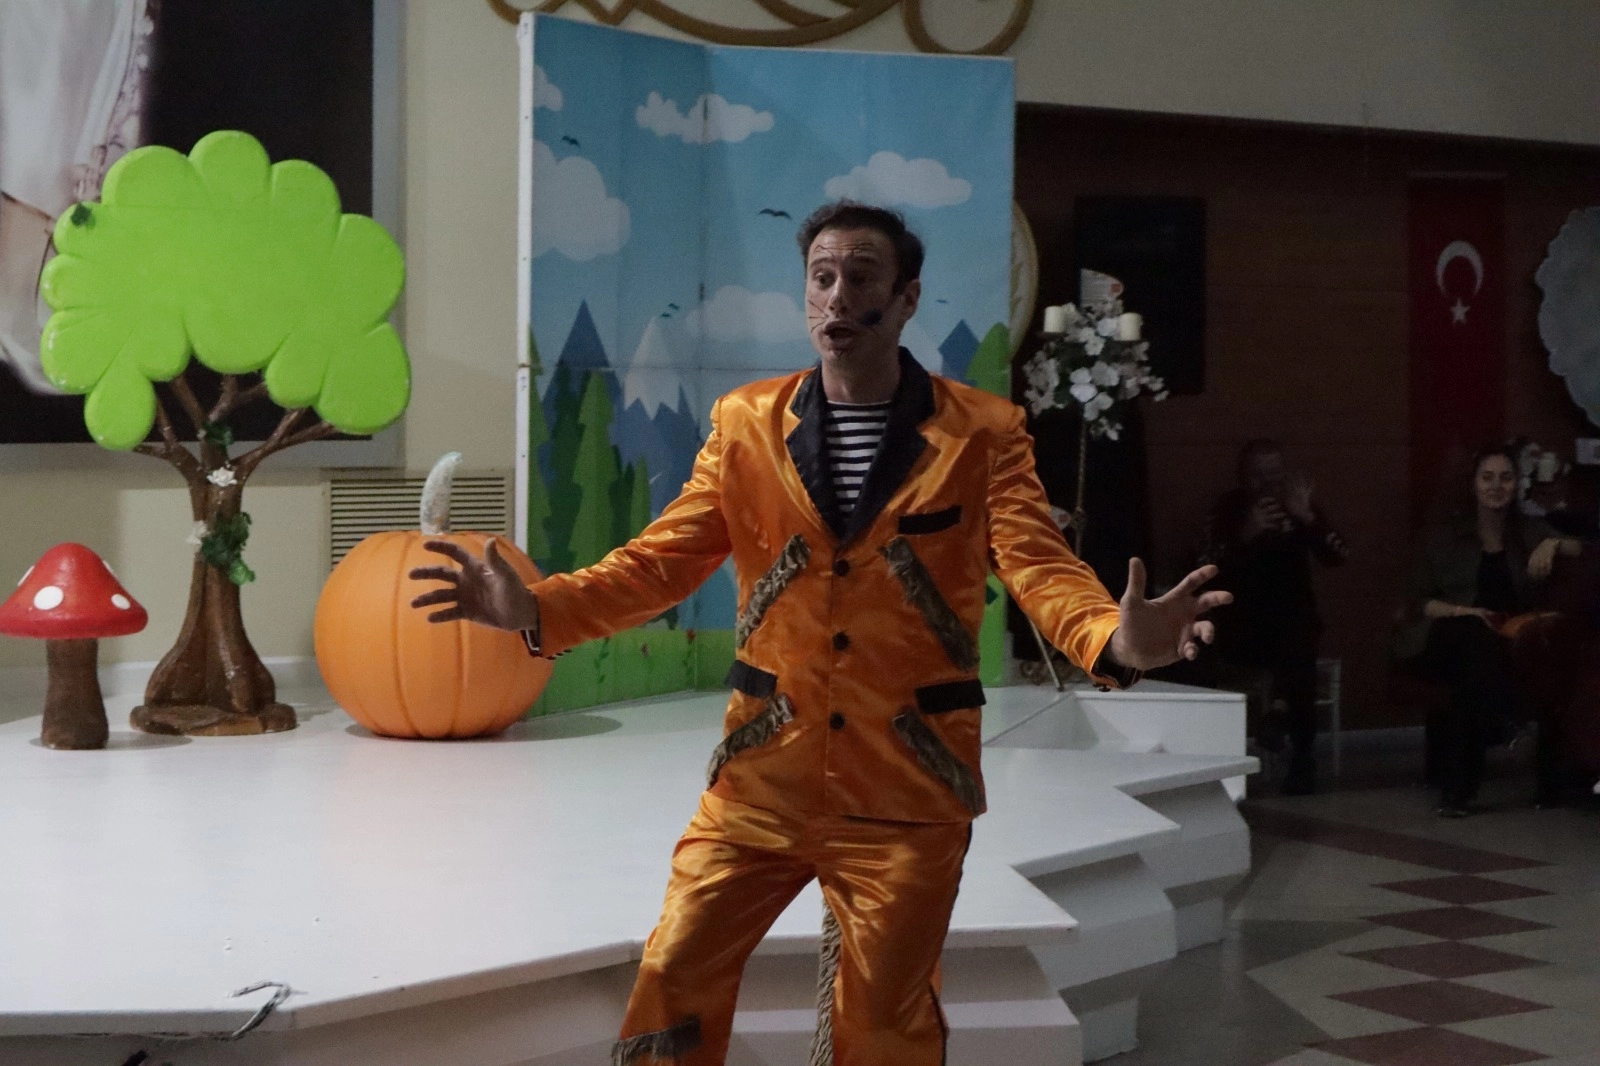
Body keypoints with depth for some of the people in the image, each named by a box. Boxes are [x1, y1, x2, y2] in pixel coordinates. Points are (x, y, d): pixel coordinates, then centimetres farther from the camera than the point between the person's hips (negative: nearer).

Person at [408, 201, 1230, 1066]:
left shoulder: (982, 434, -4)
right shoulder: (745, 424, 3)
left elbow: (1039, 568, -13)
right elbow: (663, 559, 1)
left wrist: (1112, 641, -35)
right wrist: (538, 608, -15)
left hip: (905, 790, -2)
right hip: (760, 778, 2)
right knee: (670, 989, 5)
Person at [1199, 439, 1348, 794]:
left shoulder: (1298, 504, 6)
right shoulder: (1228, 508, 1)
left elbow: (1339, 556, -4)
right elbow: (1207, 568, -12)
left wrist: (1308, 518, -19)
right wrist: (1248, 534, -26)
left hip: (1292, 615, 1)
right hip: (1242, 619, -1)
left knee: (1297, 645, -33)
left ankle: (1302, 757, -25)